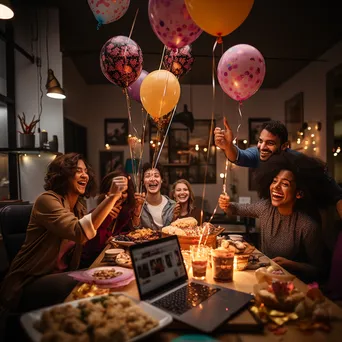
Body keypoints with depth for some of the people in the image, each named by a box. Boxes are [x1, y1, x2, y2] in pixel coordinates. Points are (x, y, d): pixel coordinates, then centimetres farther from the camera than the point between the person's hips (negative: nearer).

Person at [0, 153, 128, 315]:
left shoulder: (78, 206, 7)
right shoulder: (46, 200, -17)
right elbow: (79, 233, -34)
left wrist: (107, 217, -14)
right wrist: (111, 197, -38)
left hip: (60, 277, 7)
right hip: (29, 284, -7)